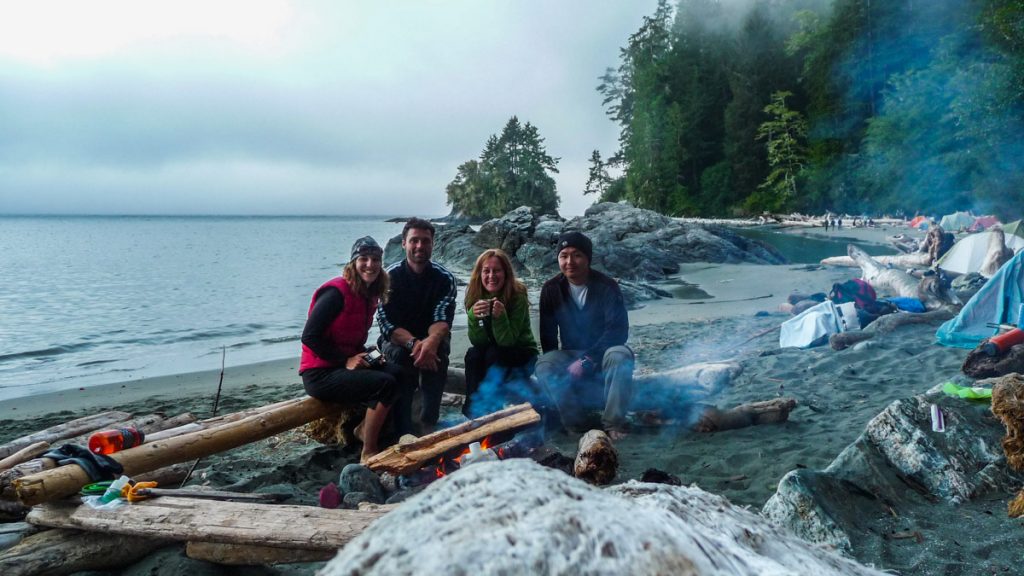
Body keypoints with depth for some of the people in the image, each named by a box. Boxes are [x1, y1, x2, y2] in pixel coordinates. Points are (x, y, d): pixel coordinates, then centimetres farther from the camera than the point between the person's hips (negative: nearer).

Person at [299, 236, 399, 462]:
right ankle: (368, 453, -12)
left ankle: (366, 427, 4)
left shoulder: (369, 295, 9)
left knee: (398, 373, -12)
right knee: (385, 384, -23)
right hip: (320, 374, -8)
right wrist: (346, 361, -18)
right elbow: (310, 336, -19)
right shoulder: (337, 292, -17)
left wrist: (365, 356, -1)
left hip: (347, 364, 8)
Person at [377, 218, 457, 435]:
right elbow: (387, 324, -18)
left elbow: (442, 320, -17)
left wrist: (431, 341, -42)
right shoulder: (390, 276, -11)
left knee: (437, 354, -33)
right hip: (396, 339, -1)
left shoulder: (444, 277, -8)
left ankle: (429, 423, -25)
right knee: (400, 355, -34)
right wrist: (414, 343, -38)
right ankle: (404, 431, -30)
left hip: (431, 338, 1)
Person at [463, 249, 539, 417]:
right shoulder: (475, 297, -11)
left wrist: (500, 316, -40)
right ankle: (472, 408, -19)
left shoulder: (517, 297, -22)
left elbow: (506, 341, -23)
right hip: (490, 353, 3)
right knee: (472, 354, -27)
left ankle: (489, 408, -20)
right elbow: (476, 341, -15)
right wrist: (473, 316, -33)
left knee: (494, 354, -31)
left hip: (521, 355, -3)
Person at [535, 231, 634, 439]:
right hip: (570, 356, 2)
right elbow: (547, 335, 1)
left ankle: (614, 423, -25)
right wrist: (557, 364, -11)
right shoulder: (551, 289, -4)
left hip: (603, 354, -2)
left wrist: (587, 360, -26)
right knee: (544, 366, -29)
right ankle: (574, 421, -18)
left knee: (621, 355, -36)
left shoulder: (607, 286, -12)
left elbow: (618, 330, -20)